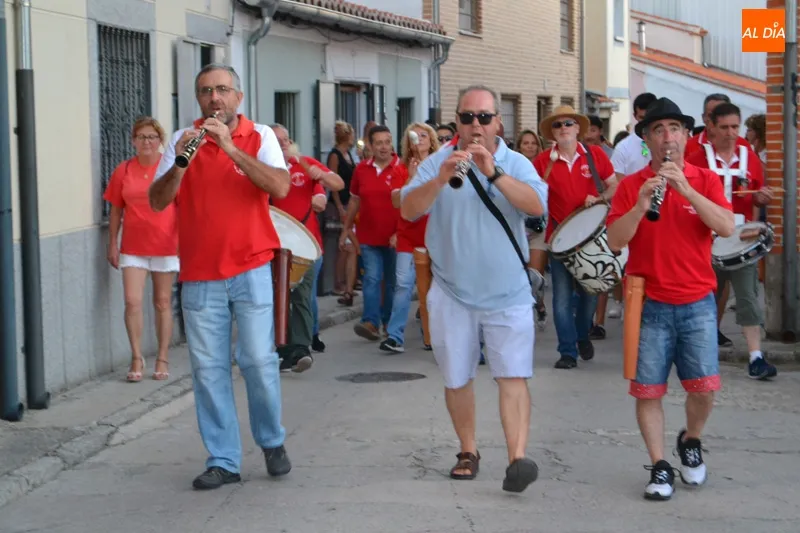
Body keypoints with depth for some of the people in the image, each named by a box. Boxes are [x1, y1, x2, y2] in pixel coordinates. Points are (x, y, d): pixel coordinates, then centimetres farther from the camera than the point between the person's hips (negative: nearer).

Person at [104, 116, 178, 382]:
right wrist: (112, 244, 4)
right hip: (133, 247, 1)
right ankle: (137, 357, 7)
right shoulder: (123, 171, 2)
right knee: (132, 302, -6)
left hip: (165, 246, -1)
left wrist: (183, 239, -5)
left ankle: (163, 359, 18)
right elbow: (116, 211, 7)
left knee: (162, 303, 8)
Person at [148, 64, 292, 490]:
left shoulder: (259, 136, 2)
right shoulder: (182, 140, 6)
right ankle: (222, 460, 10)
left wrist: (230, 147, -22)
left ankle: (273, 442, 21)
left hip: (251, 269, -2)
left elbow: (280, 187, -15)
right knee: (208, 368, 2)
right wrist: (179, 163, -20)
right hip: (198, 275, 2)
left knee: (259, 361, -1)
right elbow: (157, 202, -2)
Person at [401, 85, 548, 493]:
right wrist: (441, 179, -30)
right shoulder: (437, 162, 0)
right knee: (457, 379, 10)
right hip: (452, 294, 1)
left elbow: (537, 205, -18)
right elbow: (408, 210, -13)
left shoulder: (516, 164, 0)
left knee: (513, 376, -10)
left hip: (508, 294, -1)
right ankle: (468, 451, 26)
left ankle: (517, 459, -15)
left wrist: (493, 172, -30)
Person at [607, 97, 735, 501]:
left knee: (704, 386, -5)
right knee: (648, 389, -1)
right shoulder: (631, 185, 1)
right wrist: (641, 203, -22)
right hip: (649, 304, 0)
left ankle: (691, 441, 24)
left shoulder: (705, 180, 4)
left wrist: (685, 188, -21)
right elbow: (615, 242, -8)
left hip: (697, 303, 1)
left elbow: (726, 228, -12)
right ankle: (659, 467, 12)